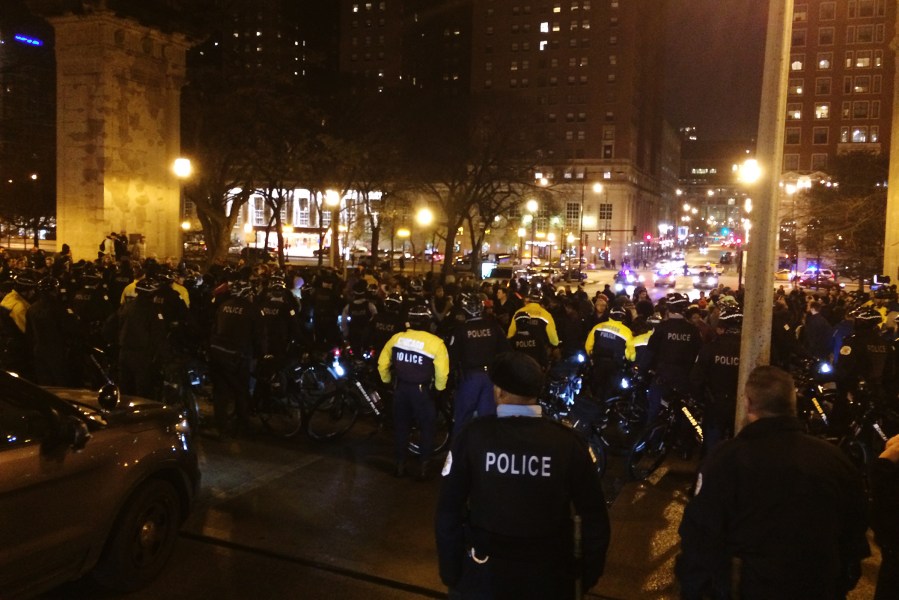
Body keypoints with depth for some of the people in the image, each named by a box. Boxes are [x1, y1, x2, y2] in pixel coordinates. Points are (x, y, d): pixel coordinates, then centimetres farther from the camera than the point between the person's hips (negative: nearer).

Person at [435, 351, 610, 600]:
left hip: (483, 575, 0)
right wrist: (590, 573, 7)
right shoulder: (567, 441, -13)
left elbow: (448, 510, -10)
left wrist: (450, 570, 1)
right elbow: (594, 516, -7)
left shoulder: (474, 435, -14)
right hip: (549, 576, 1)